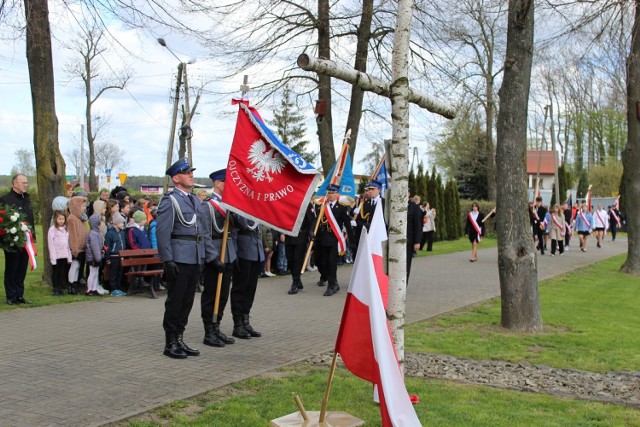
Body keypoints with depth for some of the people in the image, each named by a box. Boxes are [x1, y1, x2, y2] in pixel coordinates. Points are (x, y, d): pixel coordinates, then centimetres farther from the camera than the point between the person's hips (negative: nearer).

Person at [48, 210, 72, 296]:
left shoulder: (65, 229, 12)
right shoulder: (52, 229, -5)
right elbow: (51, 244, -9)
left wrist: (69, 257, 9)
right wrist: (53, 258, -14)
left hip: (64, 256, 5)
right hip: (56, 256, -5)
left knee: (63, 272, 8)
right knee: (55, 273, 2)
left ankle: (61, 288, 15)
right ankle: (56, 290, 7)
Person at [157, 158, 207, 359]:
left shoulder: (196, 201, 17)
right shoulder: (169, 200, -8)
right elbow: (162, 232, -14)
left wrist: (203, 256, 15)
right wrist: (167, 260, -19)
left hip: (195, 259, 7)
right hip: (178, 259, -7)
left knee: (187, 301, 12)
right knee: (175, 301, 0)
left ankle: (180, 340, 21)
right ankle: (170, 343, 9)